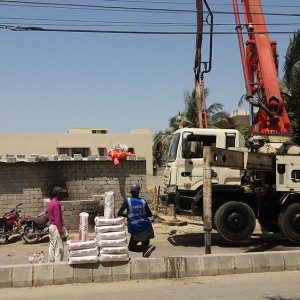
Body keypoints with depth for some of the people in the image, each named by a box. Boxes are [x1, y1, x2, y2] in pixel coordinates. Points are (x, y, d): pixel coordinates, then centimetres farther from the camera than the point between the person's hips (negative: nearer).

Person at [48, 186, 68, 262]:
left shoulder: (51, 203, 12)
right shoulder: (56, 204, -18)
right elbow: (57, 219, -21)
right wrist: (62, 233, -20)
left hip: (51, 227, 10)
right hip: (56, 227, -10)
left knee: (52, 248, 12)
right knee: (59, 249, -6)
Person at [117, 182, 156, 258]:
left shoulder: (127, 200, -10)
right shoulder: (143, 201, -3)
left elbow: (119, 213, -14)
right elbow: (150, 214, 6)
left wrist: (126, 215, 5)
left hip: (136, 229, -4)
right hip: (146, 227, 4)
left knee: (131, 247, 6)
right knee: (144, 244, 24)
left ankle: (147, 248, -13)